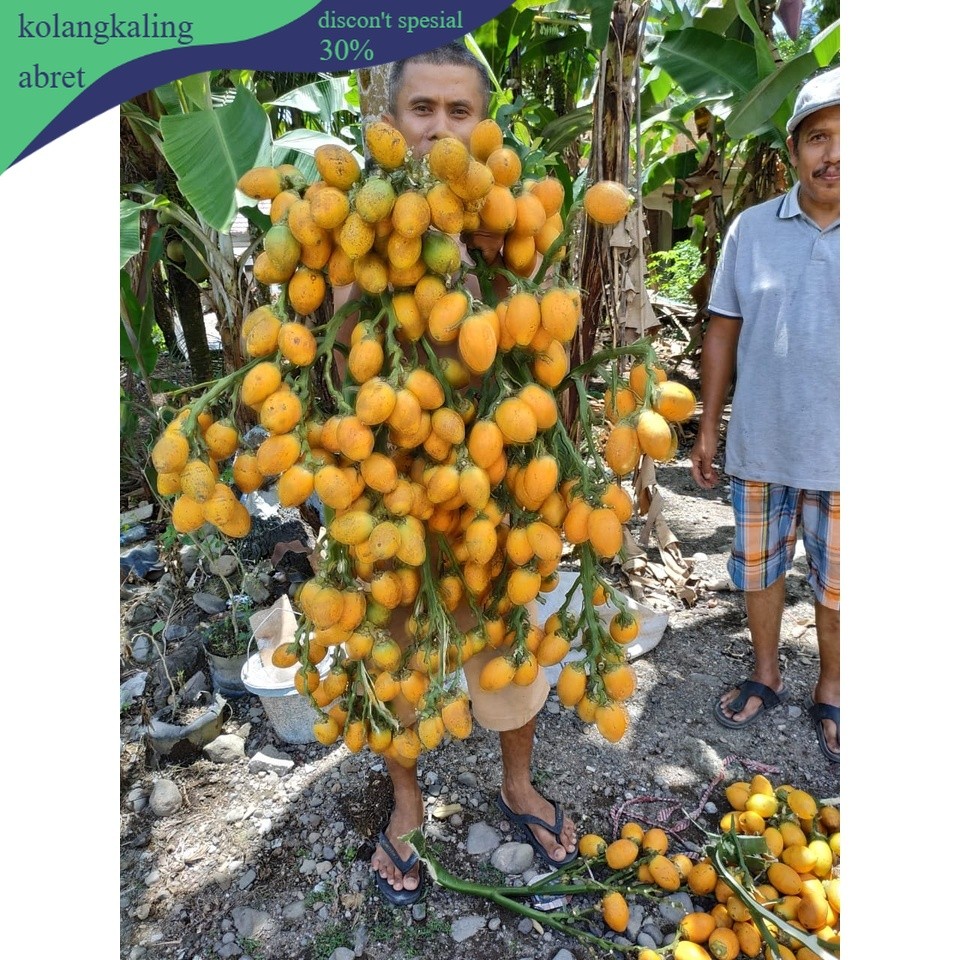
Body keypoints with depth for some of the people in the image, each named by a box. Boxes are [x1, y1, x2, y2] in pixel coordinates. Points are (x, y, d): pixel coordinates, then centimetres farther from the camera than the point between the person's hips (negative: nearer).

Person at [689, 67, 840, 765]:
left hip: (837, 453, -1)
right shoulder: (752, 229, 0)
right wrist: (708, 428, 5)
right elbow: (723, 332, 4)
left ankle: (830, 695, 36)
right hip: (759, 444, 2)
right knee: (758, 568, 15)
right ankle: (766, 677, 38)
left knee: (835, 586, 12)